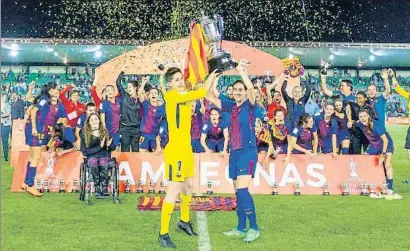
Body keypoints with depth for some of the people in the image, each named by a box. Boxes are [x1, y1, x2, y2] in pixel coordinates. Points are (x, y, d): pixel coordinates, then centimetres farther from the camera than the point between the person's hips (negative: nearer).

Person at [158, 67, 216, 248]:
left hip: (186, 148, 9)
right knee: (173, 192, -7)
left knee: (188, 186, 21)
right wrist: (211, 77, -13)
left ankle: (184, 221, 42)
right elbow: (198, 93, -22)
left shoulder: (186, 96, 12)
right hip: (175, 150, -9)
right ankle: (163, 234, 4)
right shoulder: (170, 96, -15)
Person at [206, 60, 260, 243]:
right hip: (234, 152, 7)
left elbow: (251, 88, -22)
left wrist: (241, 71, -28)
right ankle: (241, 228, 20)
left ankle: (254, 228, -5)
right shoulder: (230, 106, 12)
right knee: (238, 191, 11)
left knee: (242, 190, -15)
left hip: (247, 151, -7)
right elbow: (211, 97, 12)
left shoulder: (249, 105, -2)